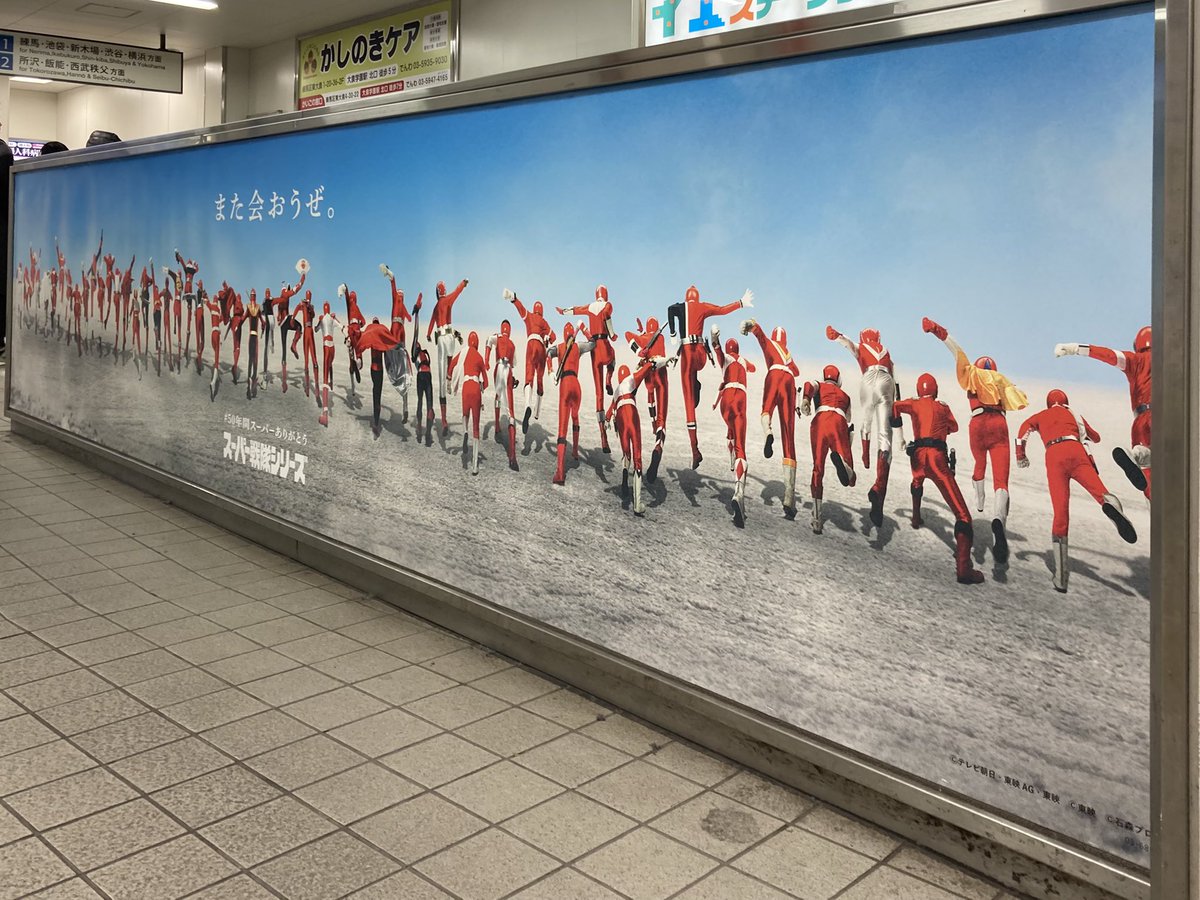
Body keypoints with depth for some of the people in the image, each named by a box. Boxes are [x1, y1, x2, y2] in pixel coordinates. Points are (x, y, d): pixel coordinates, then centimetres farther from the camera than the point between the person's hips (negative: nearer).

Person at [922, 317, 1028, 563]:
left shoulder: (972, 374, 20)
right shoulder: (1001, 380, 24)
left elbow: (958, 352, 7)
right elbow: (1020, 401, 12)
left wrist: (939, 333, -5)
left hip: (978, 424, 0)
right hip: (999, 424, 0)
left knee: (980, 464, 32)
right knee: (1001, 480, -14)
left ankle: (979, 502, 52)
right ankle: (998, 519, -41)